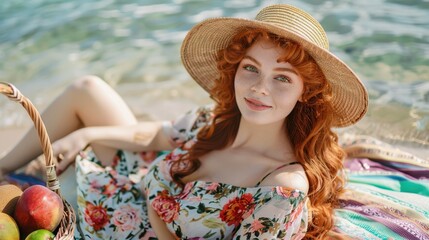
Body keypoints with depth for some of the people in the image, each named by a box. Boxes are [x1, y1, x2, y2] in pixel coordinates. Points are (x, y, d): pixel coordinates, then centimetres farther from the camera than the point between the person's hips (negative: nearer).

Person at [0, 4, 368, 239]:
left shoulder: (286, 187, -33)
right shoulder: (213, 120, -14)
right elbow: (155, 136, 5)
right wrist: (85, 134, 0)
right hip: (144, 192, 6)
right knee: (86, 88, 7)